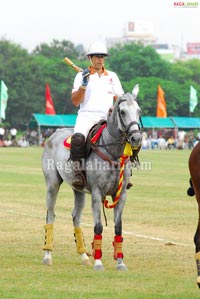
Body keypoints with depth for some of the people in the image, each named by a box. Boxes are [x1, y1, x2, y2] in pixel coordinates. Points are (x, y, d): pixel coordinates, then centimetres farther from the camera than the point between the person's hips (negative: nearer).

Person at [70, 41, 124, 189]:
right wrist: (83, 85, -11)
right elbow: (75, 101, 3)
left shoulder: (112, 76, 18)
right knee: (78, 138, -33)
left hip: (107, 118, 3)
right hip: (86, 117, -3)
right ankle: (77, 172, -30)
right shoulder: (82, 76, 11)